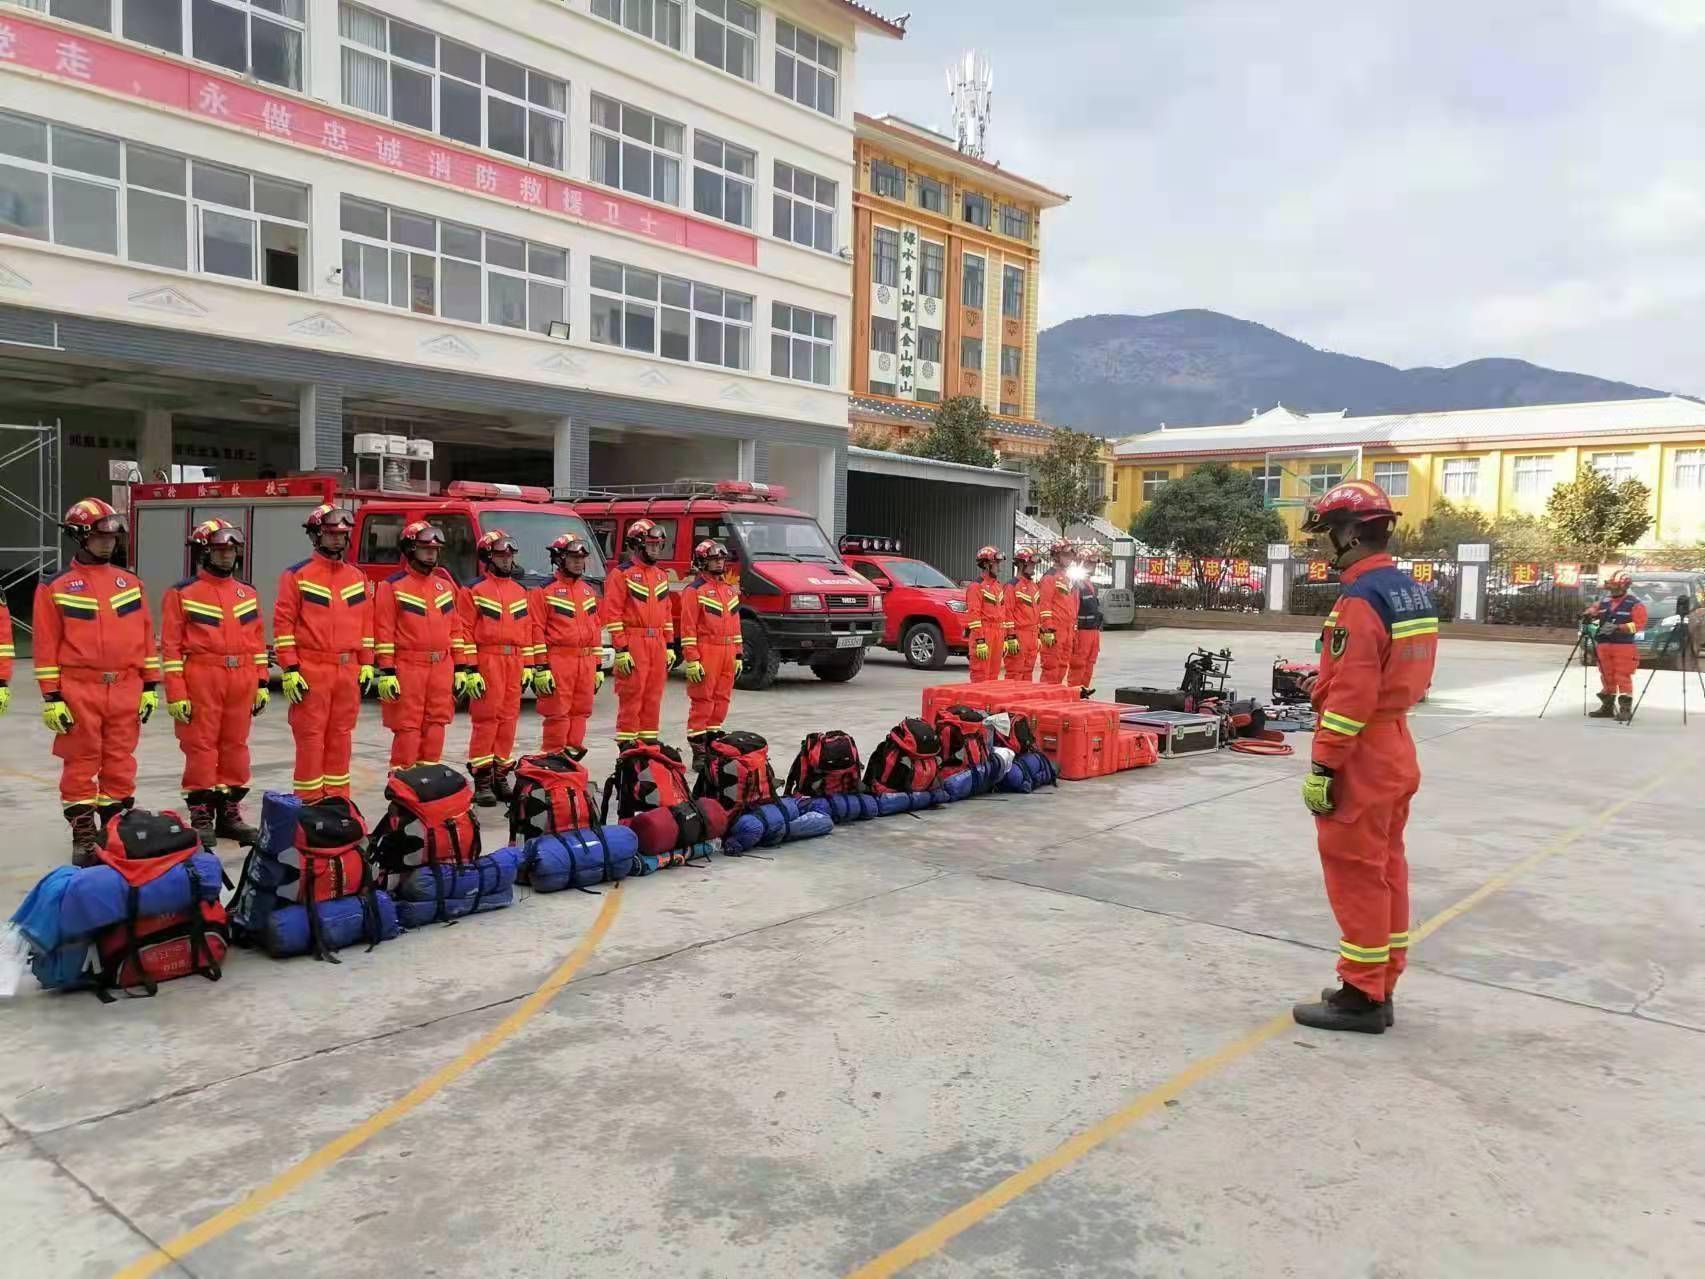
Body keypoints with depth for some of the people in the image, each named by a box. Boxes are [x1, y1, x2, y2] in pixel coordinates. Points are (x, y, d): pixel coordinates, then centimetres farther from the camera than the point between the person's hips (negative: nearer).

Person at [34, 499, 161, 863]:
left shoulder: (130, 581, 10)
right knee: (81, 763, 3)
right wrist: (51, 697, -6)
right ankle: (83, 837, 11)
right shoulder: (55, 587, 0)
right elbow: (46, 645, -1)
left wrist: (150, 686, 7)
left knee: (120, 762, 8)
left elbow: (145, 635, 11)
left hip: (125, 690, 3)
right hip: (78, 690, -3)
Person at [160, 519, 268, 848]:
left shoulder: (248, 593, 13)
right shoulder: (182, 594, -1)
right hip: (201, 680, -4)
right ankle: (200, 815, 7)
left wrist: (261, 684, 10)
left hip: (241, 682, 4)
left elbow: (257, 642, 15)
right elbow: (171, 646, -4)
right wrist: (176, 694, -10)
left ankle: (229, 812, 17)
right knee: (201, 747, -1)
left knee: (235, 746, 8)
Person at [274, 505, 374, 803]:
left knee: (340, 736, 9)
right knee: (311, 737, -2)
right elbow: (283, 623, -5)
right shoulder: (296, 576, -2)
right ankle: (309, 801, 4)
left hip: (348, 671, 5)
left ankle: (337, 797, 17)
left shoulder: (357, 577, 13)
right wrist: (290, 670, -11)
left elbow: (366, 623, 15)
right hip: (311, 671, -5)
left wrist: (367, 666, 10)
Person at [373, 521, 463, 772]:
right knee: (407, 728, -4)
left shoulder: (446, 584, 13)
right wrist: (386, 672, -13)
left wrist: (458, 668, 11)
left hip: (441, 668, 5)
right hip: (407, 668, -5)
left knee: (435, 726, 8)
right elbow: (384, 632, -7)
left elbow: (455, 628, 15)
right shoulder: (392, 586, -3)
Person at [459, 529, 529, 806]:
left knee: (508, 718, 6)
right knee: (486, 719, -6)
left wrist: (528, 667, 12)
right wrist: (470, 670, -12)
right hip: (487, 660, -5)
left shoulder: (519, 590, 16)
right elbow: (466, 631, -6)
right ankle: (482, 780, -1)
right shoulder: (474, 590, -2)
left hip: (514, 661, 6)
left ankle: (501, 775, 16)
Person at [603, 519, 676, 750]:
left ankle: (649, 741, 19)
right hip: (633, 643, -7)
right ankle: (627, 746, 0)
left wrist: (669, 647, 15)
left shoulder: (661, 575, 17)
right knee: (631, 698, -5)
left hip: (657, 644, 7)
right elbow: (612, 614, -11)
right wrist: (621, 650, -15)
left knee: (653, 698, 10)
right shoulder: (621, 573, -5)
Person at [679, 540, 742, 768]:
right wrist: (691, 661, -16)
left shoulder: (730, 590, 19)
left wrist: (737, 656, 17)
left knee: (721, 702, 10)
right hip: (705, 653, -7)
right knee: (702, 704, -5)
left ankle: (712, 747, 19)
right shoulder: (694, 590, -4)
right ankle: (698, 754, -2)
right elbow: (688, 628, -10)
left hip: (727, 654, 7)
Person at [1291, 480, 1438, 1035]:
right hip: (1396, 751, 10)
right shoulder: (1414, 592, 10)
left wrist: (1322, 766, -19)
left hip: (1361, 759, -10)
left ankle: (1361, 998, 8)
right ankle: (1380, 988, 25)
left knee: (1355, 874, -1)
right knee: (1385, 869, 15)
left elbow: (1351, 696, -24)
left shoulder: (1360, 600, -20)